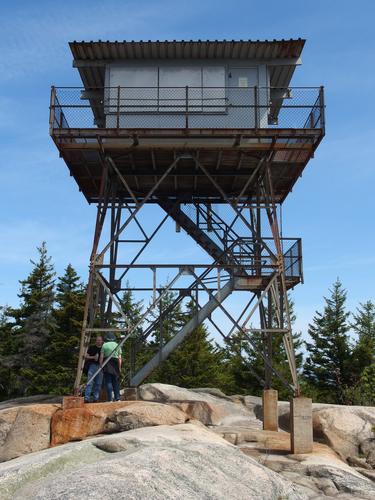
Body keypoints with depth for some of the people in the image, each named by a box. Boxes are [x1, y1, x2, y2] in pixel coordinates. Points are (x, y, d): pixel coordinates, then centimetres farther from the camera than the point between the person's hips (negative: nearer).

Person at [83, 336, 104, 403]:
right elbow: (86, 356, 6)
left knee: (98, 384, 1)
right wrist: (93, 357, -10)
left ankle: (96, 399, 6)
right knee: (90, 382, -10)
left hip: (100, 367, 2)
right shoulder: (91, 348, 10)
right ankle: (87, 398, -12)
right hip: (92, 365, -2)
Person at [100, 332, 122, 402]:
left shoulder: (104, 345, 2)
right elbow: (119, 358, 3)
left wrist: (101, 365, 3)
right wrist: (119, 367, 6)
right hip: (115, 365, 2)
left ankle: (110, 399, -7)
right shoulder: (117, 345, 9)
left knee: (108, 382, -2)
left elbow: (101, 357, -3)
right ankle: (117, 398, 4)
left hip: (107, 365, -2)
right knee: (116, 382, 9)